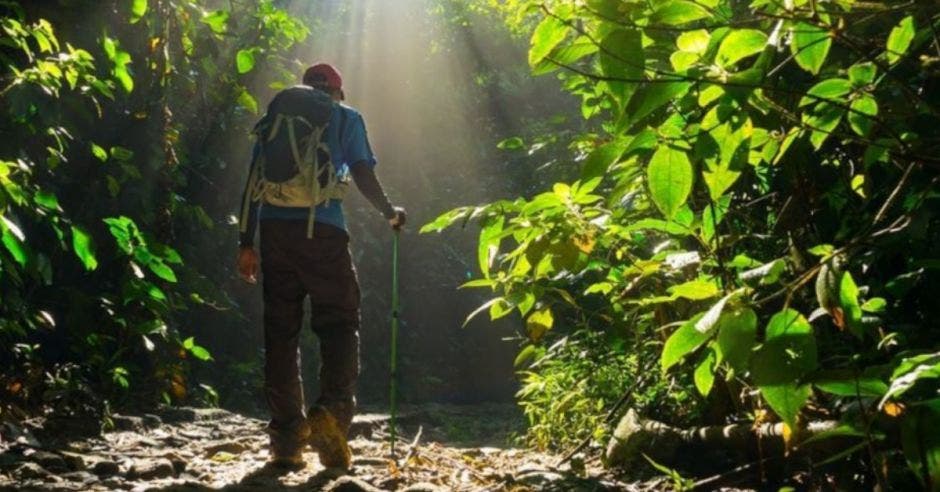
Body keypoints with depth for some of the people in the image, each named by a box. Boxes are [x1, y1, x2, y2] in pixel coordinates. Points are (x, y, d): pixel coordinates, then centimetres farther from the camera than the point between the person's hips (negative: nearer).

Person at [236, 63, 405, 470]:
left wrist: (246, 244, 16)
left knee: (280, 329, 6)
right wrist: (391, 213, 20)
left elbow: (252, 182, 16)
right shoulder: (346, 118, 15)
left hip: (273, 227, 3)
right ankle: (331, 411, -17)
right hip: (321, 228, -3)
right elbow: (363, 175, 4)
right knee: (339, 322, 5)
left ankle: (286, 438, 5)